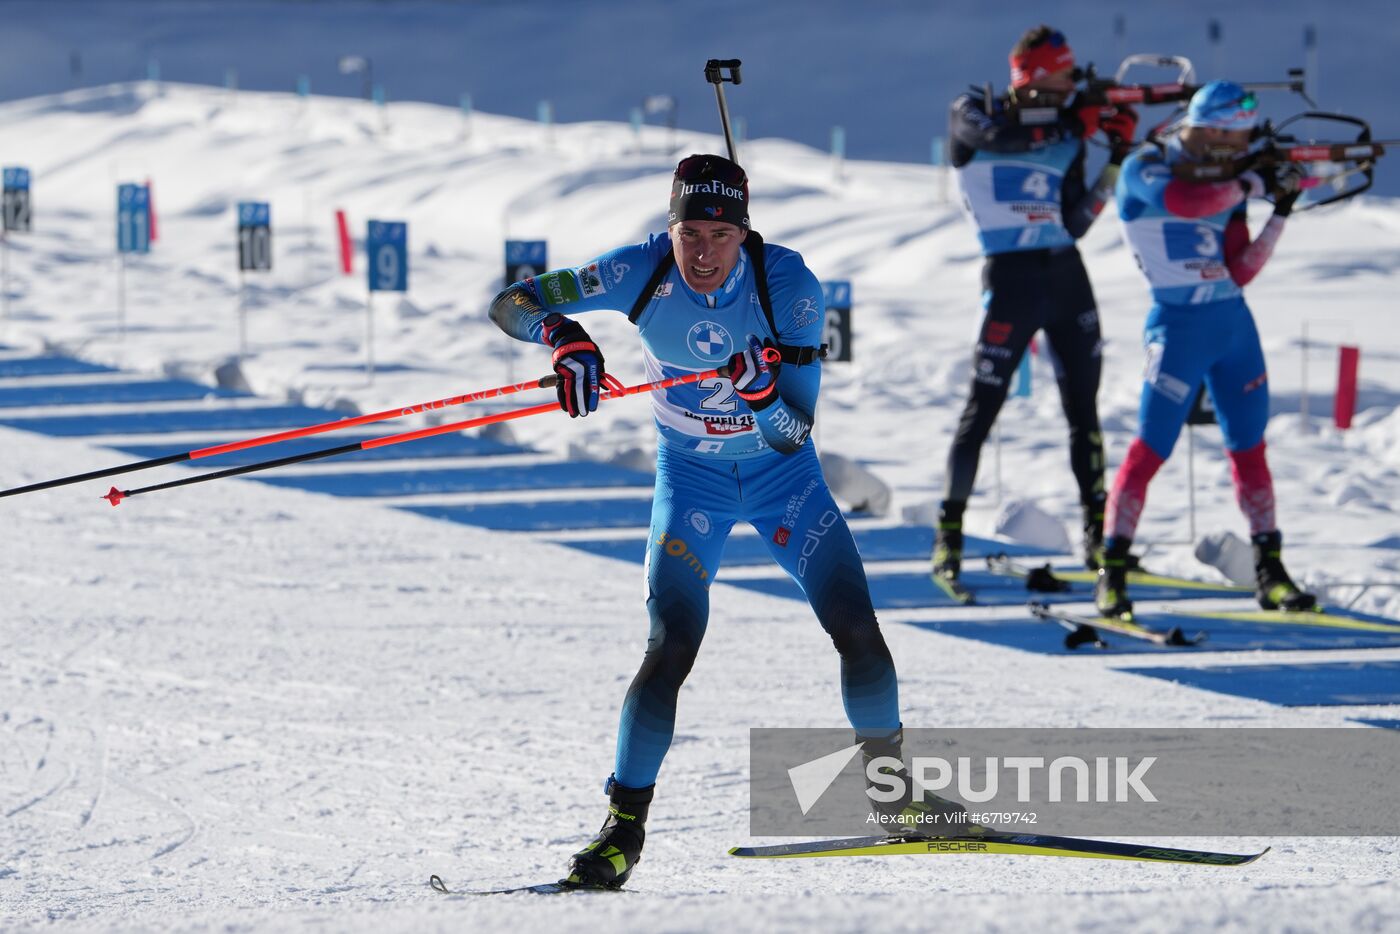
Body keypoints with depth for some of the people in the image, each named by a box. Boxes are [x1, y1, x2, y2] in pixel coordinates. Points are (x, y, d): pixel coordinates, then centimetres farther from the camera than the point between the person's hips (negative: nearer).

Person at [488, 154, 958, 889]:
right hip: (691, 478, -1)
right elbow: (510, 304, -20)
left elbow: (795, 435, -24)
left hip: (781, 472, 1)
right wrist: (564, 335, -40)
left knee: (857, 630, -6)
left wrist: (763, 394, -46)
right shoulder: (643, 274, -22)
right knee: (672, 646, -17)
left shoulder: (789, 285, -24)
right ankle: (624, 824, -7)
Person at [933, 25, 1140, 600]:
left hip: (1066, 275, 5)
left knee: (1083, 409, 8)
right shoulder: (973, 116, 0)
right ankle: (948, 540, -1)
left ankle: (1098, 536, 16)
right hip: (1010, 277, -5)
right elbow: (997, 137, -24)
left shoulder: (1065, 134, 10)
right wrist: (1075, 123, -22)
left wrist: (1116, 164, -5)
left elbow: (1075, 224, 4)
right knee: (981, 410, -7)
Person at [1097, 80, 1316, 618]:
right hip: (1179, 327, -6)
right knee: (1151, 448, -8)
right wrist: (1253, 184, -22)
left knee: (1249, 447, 8)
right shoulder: (1146, 169, -7)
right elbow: (1182, 200, -30)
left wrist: (1280, 213, -1)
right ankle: (1112, 572, -1)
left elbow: (1239, 272, 6)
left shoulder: (1222, 184, 10)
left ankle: (1269, 571, 14)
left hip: (1234, 324, 6)